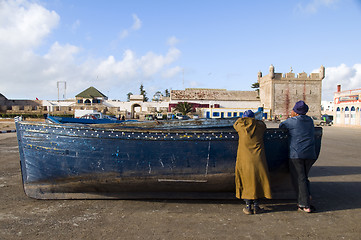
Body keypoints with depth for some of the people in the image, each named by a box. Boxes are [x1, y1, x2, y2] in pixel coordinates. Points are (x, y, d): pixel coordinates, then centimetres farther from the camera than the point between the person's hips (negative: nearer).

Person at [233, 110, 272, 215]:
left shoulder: (241, 126, -2)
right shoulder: (259, 125, 1)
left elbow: (235, 124, 22)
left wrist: (243, 120, 41)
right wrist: (254, 120, 42)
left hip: (244, 160, -1)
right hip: (258, 159, 1)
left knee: (246, 182, 10)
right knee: (258, 182, 13)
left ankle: (248, 207, 12)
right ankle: (256, 207, 18)